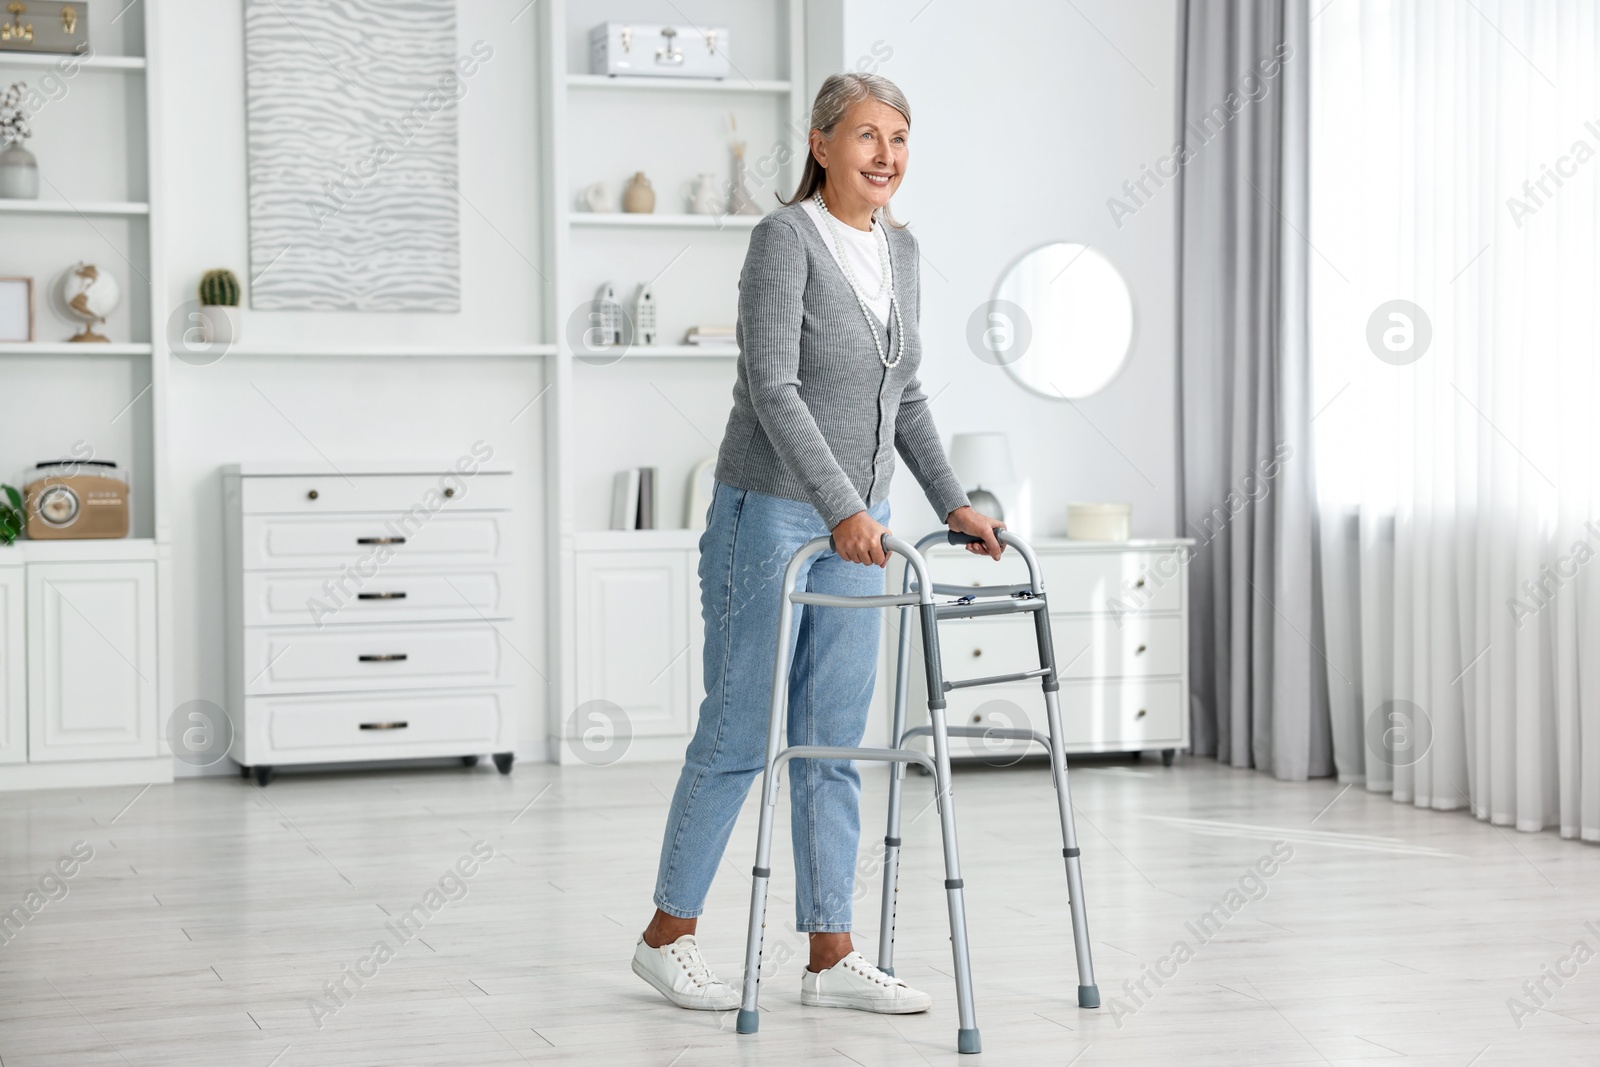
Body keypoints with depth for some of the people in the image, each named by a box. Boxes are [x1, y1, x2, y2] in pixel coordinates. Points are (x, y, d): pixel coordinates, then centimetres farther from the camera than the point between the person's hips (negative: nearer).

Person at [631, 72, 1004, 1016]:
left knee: (834, 743, 7)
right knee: (741, 732, -1)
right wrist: (842, 510, -28)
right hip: (771, 513, -7)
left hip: (855, 524, 7)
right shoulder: (786, 238, -13)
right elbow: (773, 388, -21)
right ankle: (668, 935, 14)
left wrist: (953, 503, 9)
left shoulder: (901, 251, 10)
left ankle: (831, 957, 11)